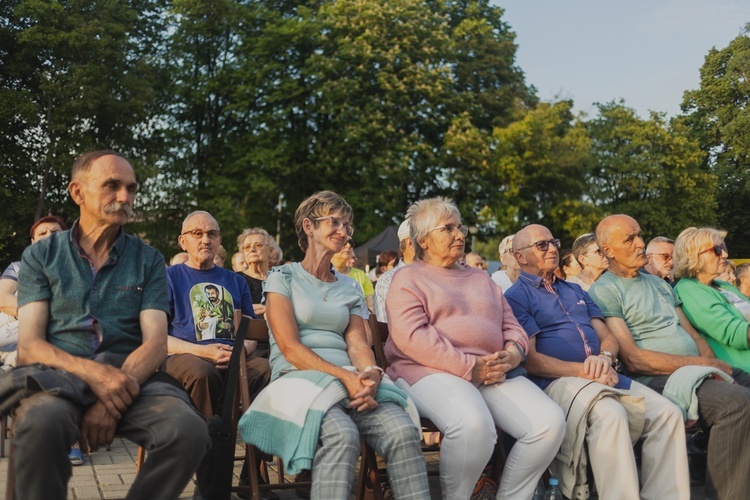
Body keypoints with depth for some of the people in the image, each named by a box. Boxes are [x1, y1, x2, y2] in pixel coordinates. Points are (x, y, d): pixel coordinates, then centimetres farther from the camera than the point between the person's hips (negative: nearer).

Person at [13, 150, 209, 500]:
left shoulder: (148, 260, 12)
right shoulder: (41, 256, 10)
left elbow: (155, 343, 1)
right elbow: (29, 346, 0)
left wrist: (113, 400, -19)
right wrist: (91, 372, -21)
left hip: (131, 376, 2)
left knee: (188, 430, -30)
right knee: (41, 423, -38)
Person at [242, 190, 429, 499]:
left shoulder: (348, 290, 23)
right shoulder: (282, 278, 8)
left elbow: (358, 343, 9)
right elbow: (289, 346, -5)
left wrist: (371, 373, -16)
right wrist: (344, 376, -19)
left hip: (351, 380, 4)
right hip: (298, 379, -4)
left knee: (403, 430, -28)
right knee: (342, 434, -38)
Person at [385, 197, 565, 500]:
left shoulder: (481, 278, 27)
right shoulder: (408, 278, 8)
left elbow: (511, 325, 22)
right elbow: (411, 336, -9)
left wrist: (513, 353, -4)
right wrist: (469, 367, -16)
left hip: (494, 371, 6)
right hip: (432, 372, -6)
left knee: (550, 421, -20)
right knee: (473, 423, -37)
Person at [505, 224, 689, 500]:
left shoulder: (575, 290, 26)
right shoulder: (516, 297, 4)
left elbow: (607, 336, 18)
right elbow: (530, 359, -6)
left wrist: (605, 358, -7)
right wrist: (583, 371, -16)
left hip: (602, 375, 7)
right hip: (557, 381, -7)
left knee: (668, 413, -15)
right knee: (610, 414, -36)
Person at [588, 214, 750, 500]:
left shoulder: (659, 284, 23)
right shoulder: (604, 292, -3)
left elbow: (694, 335, 18)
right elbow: (633, 359, -11)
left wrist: (714, 367, -3)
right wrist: (700, 363, -11)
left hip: (701, 373, 8)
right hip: (659, 379, -8)